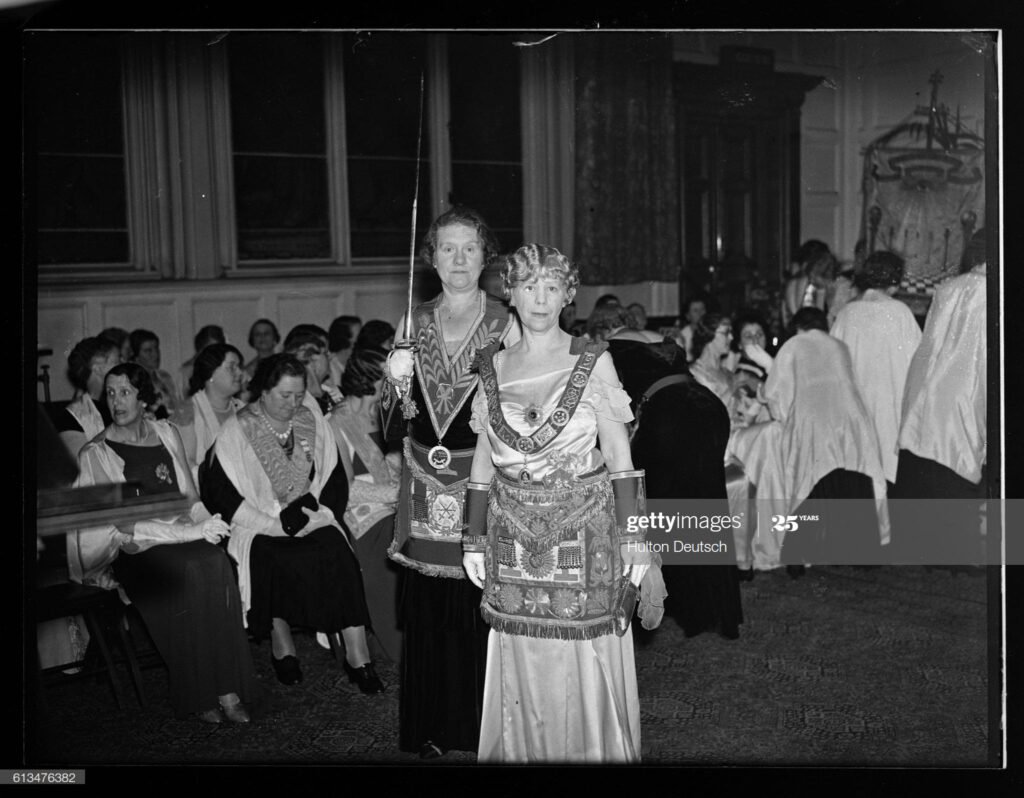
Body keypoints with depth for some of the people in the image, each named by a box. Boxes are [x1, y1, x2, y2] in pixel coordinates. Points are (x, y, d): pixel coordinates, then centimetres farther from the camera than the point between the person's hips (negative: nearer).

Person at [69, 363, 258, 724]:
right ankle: (198, 694, -25)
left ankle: (226, 690, -29)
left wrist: (204, 522, -6)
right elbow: (125, 522, -10)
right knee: (189, 570, -34)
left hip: (185, 536, 4)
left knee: (215, 561, -30)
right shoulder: (95, 454, 2)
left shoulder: (165, 434, 16)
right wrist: (187, 531, -21)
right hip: (132, 550, -3)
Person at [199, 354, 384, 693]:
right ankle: (282, 648, -15)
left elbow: (334, 480, 14)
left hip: (311, 520, 3)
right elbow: (218, 492, -6)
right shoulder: (236, 430, 0)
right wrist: (275, 522, -13)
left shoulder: (311, 424, 12)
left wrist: (312, 505, -7)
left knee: (339, 553, -25)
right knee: (279, 561, -34)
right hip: (258, 527, -3)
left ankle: (357, 656, -24)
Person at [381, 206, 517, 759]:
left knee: (484, 609, -2)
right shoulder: (414, 324, 8)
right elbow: (394, 423, 7)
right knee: (429, 611, 7)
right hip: (428, 493, 3)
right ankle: (433, 728, 21)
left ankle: (487, 727, 15)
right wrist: (397, 381, -11)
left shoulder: (506, 326, -1)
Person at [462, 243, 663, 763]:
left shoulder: (594, 362, -3)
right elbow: (483, 461, 10)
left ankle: (594, 750, 23)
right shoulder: (492, 367, 6)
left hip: (584, 530, -2)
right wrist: (473, 541, 7)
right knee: (522, 663, 8)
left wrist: (634, 541, -8)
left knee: (586, 665, 3)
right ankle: (524, 751, 27)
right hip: (513, 535, 3)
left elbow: (620, 457, -4)